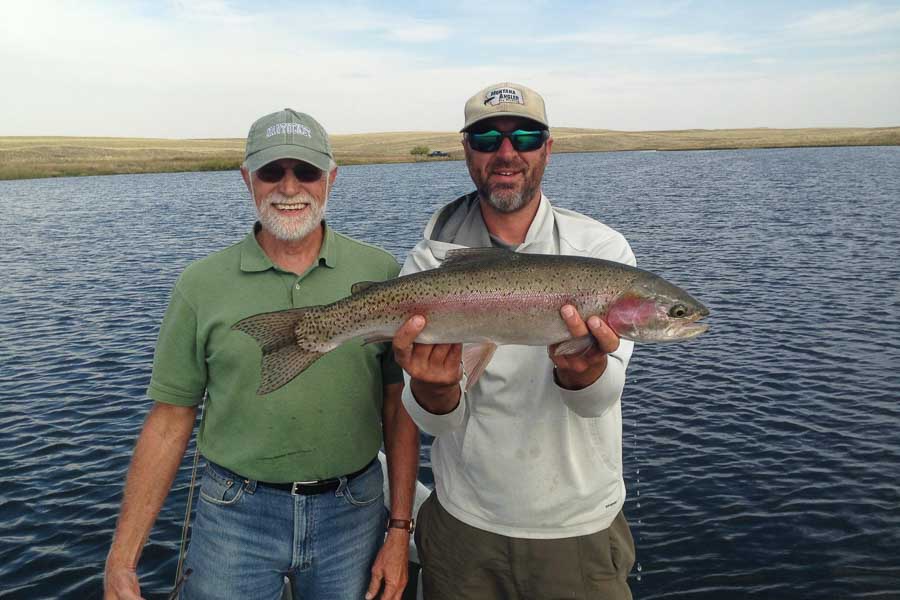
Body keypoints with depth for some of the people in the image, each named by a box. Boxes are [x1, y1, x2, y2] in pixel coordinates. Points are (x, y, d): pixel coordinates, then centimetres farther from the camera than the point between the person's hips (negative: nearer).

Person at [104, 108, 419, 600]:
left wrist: (400, 529, -2)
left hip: (352, 512, 1)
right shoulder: (201, 284, -4)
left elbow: (399, 408, -1)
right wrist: (121, 559, -3)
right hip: (235, 516, 0)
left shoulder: (381, 274, -5)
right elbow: (169, 421, -1)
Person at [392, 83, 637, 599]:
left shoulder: (602, 249, -10)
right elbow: (438, 421, -13)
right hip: (464, 524, 1)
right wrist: (433, 385, -35)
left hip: (579, 532, 0)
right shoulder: (432, 261, -8)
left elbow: (597, 399, -19)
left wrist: (581, 367, -42)